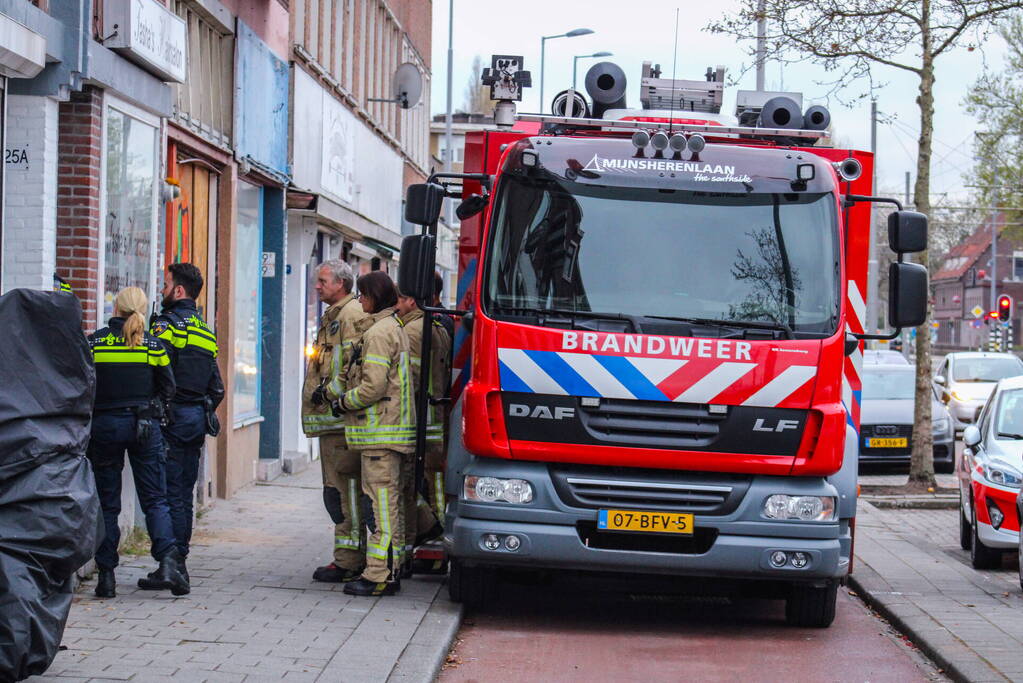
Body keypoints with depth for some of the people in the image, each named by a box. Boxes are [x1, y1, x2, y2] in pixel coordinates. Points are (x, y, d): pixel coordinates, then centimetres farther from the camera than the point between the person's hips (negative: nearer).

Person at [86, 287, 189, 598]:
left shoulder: (93, 343, -4)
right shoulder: (153, 344, -2)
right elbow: (168, 388, 4)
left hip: (104, 424, 0)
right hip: (144, 426, 0)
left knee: (106, 502, 8)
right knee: (155, 499, 5)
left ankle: (106, 574, 5)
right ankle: (167, 562, -13)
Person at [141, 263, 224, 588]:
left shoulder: (165, 325, -10)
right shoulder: (206, 332, 16)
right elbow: (217, 387, 18)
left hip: (171, 417, -8)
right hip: (198, 417, 8)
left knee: (168, 493, -7)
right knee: (184, 493, 12)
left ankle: (172, 564, -9)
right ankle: (179, 562, 15)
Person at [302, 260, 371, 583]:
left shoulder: (352, 315, -11)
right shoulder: (332, 316, 22)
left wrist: (330, 391, -18)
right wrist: (320, 392, 19)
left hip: (343, 417, -11)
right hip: (330, 418, 11)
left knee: (345, 488, -10)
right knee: (336, 489, 13)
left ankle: (349, 562, -8)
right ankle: (347, 559, 18)